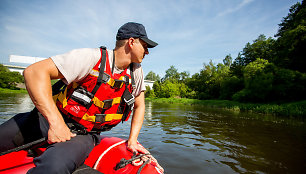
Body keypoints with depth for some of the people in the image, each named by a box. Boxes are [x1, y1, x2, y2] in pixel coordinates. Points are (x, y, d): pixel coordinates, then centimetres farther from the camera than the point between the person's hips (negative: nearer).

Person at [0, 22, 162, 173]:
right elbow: (35, 71, -20)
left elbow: (139, 105, 9)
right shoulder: (93, 57, -18)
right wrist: (56, 122, -27)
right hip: (49, 118, 0)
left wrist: (132, 140, 3)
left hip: (84, 134, 1)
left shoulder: (136, 71, -2)